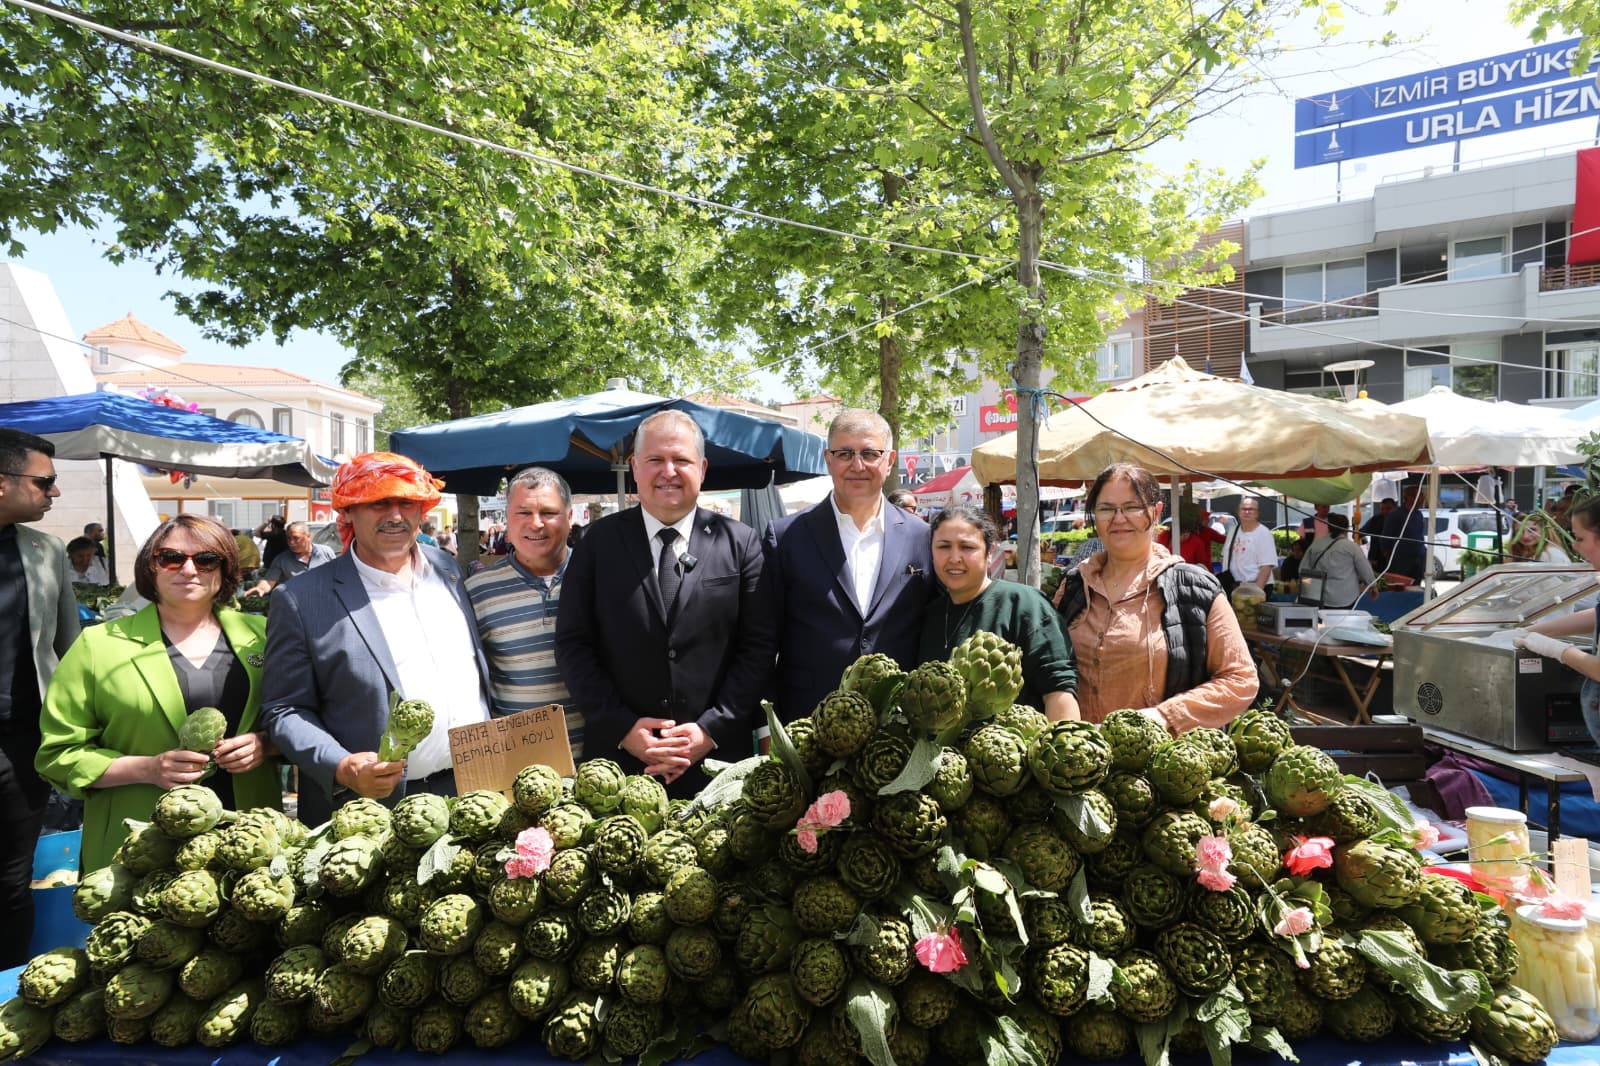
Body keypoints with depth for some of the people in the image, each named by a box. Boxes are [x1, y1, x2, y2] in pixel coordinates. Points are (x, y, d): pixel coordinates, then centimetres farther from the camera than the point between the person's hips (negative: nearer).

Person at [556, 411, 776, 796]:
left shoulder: (740, 543, 1)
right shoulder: (599, 542, 2)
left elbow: (759, 646, -1)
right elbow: (573, 643, 1)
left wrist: (711, 730, -10)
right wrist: (622, 728, -9)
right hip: (619, 756, 1)